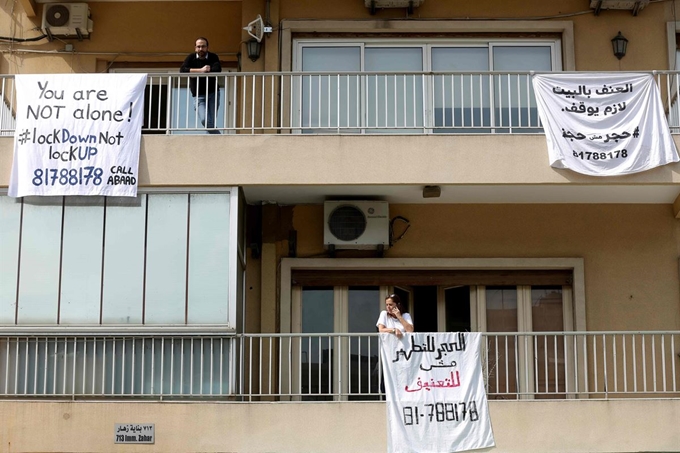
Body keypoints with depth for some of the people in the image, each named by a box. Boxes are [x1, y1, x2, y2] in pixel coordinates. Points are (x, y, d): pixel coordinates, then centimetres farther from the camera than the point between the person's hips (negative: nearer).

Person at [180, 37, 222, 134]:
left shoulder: (213, 57, 1)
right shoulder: (191, 58, 2)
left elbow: (217, 69, -20)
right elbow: (182, 70, -15)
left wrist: (195, 72, -15)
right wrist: (201, 70, -18)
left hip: (213, 93, 0)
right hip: (198, 95, 0)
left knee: (211, 121, -7)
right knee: (205, 120, -17)